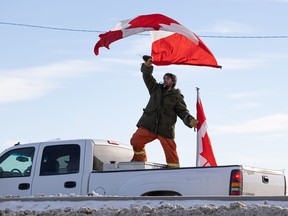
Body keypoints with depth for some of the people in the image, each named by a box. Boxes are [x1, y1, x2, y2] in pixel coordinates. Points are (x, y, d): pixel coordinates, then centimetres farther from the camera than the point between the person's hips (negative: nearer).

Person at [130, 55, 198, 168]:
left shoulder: (176, 97, 4)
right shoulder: (156, 89, 15)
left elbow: (183, 112, -1)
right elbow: (147, 77, 7)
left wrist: (190, 120, -21)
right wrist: (147, 65, -12)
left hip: (166, 129, -3)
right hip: (148, 125, 3)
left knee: (171, 152, -8)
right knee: (135, 140, -8)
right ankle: (140, 159, 15)